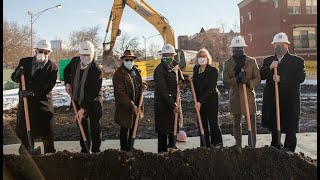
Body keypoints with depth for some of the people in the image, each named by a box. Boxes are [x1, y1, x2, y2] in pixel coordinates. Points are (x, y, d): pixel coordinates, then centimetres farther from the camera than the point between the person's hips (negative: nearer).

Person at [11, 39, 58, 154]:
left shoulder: (52, 67, -6)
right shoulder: (24, 62, 5)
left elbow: (48, 86, -14)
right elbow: (14, 78, 9)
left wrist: (33, 92, -27)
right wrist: (18, 73, -14)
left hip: (43, 103, -3)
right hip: (25, 102, 3)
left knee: (46, 132, 5)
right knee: (24, 130, 12)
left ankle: (50, 154, 21)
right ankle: (24, 155, 29)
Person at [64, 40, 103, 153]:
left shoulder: (96, 71, -22)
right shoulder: (74, 61, -3)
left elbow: (93, 93, -24)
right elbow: (66, 71, 20)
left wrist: (83, 108, -27)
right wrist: (67, 83, 3)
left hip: (93, 103, -5)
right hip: (78, 101, 6)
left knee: (95, 128, 2)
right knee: (83, 126, 15)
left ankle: (96, 150, 16)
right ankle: (84, 150, 27)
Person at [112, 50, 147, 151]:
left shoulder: (136, 70, 9)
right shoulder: (119, 74, -17)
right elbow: (120, 94, -22)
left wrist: (143, 85, 0)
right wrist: (132, 106, -25)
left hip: (136, 106, 8)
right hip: (124, 107, -8)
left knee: (133, 128, 18)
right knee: (125, 129, 6)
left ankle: (130, 147, 35)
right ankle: (124, 149, 22)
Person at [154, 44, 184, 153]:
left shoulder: (175, 67, 8)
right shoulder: (159, 70, -16)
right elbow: (163, 91, -22)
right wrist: (173, 105, -25)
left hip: (173, 101, 8)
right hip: (162, 104, -8)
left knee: (174, 126, 19)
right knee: (163, 130, 0)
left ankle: (172, 146, 38)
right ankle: (162, 151, 12)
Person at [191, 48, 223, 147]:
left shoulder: (213, 70, -12)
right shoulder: (195, 69, 6)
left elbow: (210, 88, -19)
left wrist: (200, 101, -24)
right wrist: (192, 79, 1)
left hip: (211, 99, -5)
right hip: (199, 100, 6)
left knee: (213, 122, -1)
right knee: (202, 123, 8)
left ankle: (217, 144, 13)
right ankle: (205, 145, 18)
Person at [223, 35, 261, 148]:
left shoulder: (252, 61, 1)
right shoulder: (228, 63, 3)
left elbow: (258, 79, -2)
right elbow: (225, 81, -4)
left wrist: (249, 82, -22)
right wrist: (236, 79, -23)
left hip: (249, 97, -2)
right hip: (235, 97, 2)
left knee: (251, 124, 0)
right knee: (236, 124, 14)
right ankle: (238, 146, 27)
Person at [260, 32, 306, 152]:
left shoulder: (297, 60, 1)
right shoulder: (268, 61, 12)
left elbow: (301, 77, -11)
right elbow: (261, 76, 1)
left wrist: (281, 79, -20)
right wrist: (270, 68, -16)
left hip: (290, 99, -3)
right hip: (271, 99, 4)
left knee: (290, 127, 3)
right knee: (273, 126, 15)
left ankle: (289, 150, 17)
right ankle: (274, 148, 31)